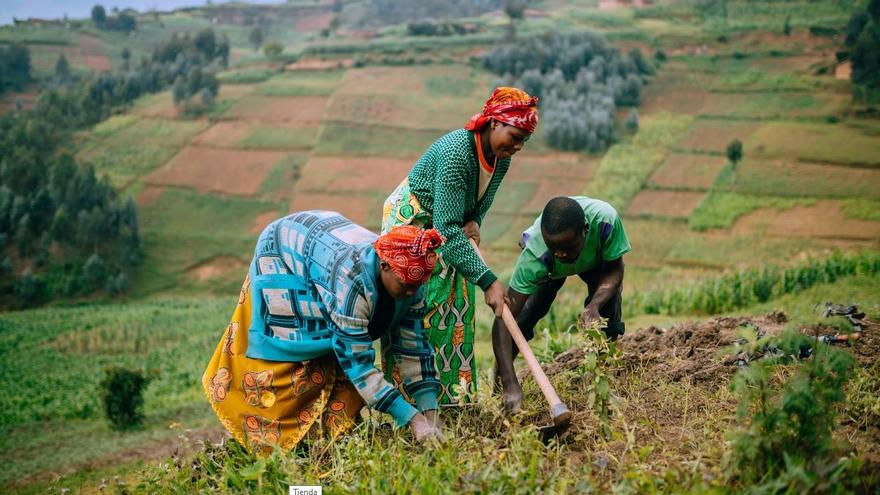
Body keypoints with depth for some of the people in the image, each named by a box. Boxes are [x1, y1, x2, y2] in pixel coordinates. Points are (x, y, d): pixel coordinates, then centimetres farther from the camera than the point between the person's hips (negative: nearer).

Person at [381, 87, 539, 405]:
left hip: (451, 226, 8)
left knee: (456, 304, 3)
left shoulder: (501, 157, -10)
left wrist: (474, 221, -13)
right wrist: (488, 281, -40)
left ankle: (452, 394, 8)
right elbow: (448, 228, -38)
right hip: (411, 221, -8)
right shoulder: (456, 152, -35)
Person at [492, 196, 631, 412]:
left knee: (608, 313, -21)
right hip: (548, 269, -1)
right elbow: (504, 320, -44)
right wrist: (510, 385, -55)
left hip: (596, 259, 1)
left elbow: (615, 269, -25)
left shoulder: (605, 219, -44)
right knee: (522, 317, -16)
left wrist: (594, 305, -45)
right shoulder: (534, 254, -45)